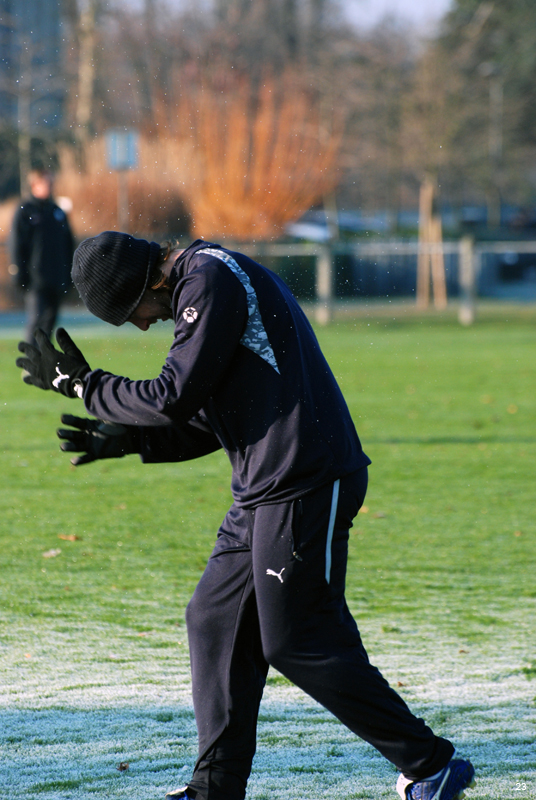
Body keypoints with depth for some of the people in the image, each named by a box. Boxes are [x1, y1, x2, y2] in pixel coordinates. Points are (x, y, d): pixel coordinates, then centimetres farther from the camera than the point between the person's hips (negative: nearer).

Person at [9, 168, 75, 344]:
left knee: (50, 318, 5)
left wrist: (68, 274, 10)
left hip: (57, 280, 5)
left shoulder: (57, 211, 15)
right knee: (36, 318, -11)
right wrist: (20, 275, -10)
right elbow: (16, 245, -3)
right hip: (36, 279, -5)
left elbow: (69, 244, 18)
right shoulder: (24, 211, 0)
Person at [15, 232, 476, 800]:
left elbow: (174, 398, -14)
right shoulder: (203, 286, 21)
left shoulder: (210, 283, -11)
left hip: (303, 487, -11)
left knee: (298, 642, -7)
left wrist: (81, 384, -3)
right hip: (265, 494, 11)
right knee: (216, 621, 12)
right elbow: (212, 422, 23)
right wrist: (129, 440, 16)